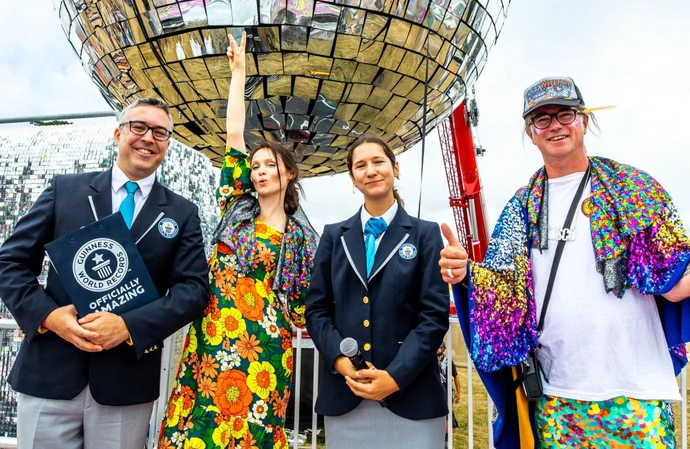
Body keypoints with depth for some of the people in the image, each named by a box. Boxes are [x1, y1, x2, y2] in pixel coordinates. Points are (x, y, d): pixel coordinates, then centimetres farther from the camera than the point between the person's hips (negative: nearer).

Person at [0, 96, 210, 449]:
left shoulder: (183, 214, 4)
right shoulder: (64, 189, 5)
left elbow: (194, 288, -4)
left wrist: (129, 326, -17)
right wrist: (48, 315, -12)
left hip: (126, 382, 0)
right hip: (48, 374, 1)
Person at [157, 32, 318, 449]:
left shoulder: (302, 235, 3)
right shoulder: (237, 207, 7)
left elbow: (303, 302, 9)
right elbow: (234, 134, 3)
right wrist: (239, 72, 4)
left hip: (262, 346, -2)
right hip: (210, 336, 3)